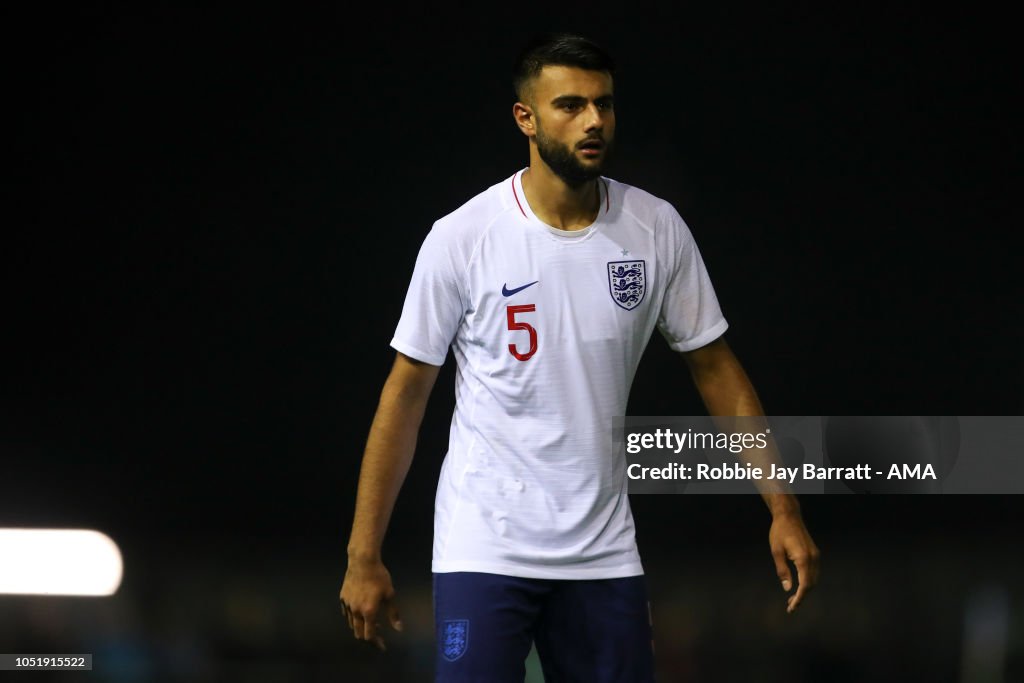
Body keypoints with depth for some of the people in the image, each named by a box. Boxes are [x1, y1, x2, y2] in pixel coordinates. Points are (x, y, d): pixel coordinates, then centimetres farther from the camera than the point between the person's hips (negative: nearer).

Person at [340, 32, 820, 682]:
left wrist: (783, 509, 2)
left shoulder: (657, 229, -1)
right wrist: (364, 557, -3)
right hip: (484, 548, -3)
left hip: (603, 551, 3)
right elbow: (407, 391, -3)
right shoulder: (461, 238, -9)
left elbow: (714, 366, 8)